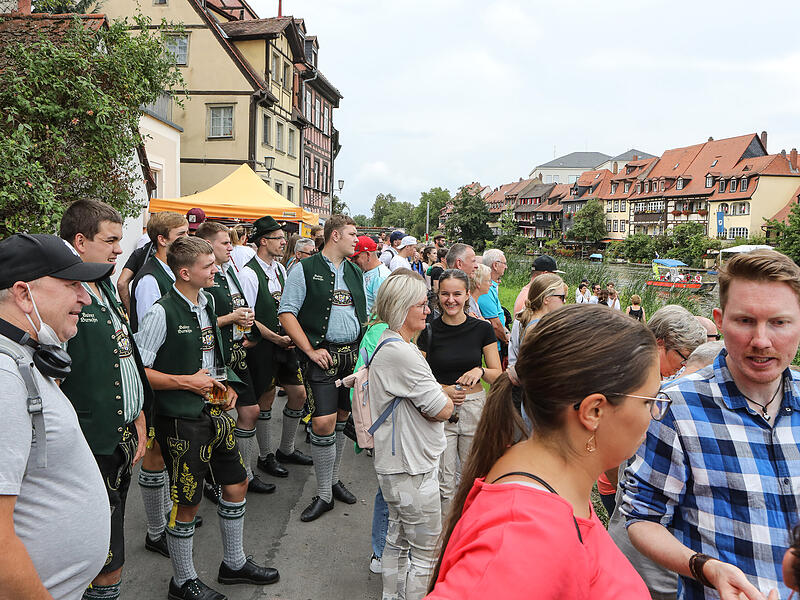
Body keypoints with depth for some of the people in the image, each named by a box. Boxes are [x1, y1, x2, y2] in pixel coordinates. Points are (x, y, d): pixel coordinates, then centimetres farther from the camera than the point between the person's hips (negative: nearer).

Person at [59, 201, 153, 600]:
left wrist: (139, 418, 16)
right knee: (108, 566, 0)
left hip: (124, 439, 9)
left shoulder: (106, 288, 13)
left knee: (106, 557, 19)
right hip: (93, 450, -9)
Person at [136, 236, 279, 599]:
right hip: (182, 420, -8)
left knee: (236, 484, 16)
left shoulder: (207, 301, 8)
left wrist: (225, 385, 7)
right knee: (186, 503, 5)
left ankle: (234, 563, 36)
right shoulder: (162, 312, -17)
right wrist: (189, 382, -17)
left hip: (216, 412, 8)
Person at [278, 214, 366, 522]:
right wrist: (310, 350, -13)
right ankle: (324, 494, 4)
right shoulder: (305, 269, -3)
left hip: (353, 354, 6)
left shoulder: (356, 273, 15)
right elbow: (287, 313, -8)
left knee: (341, 418, 12)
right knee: (323, 422, -11)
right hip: (322, 355, -6)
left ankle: (333, 479, 29)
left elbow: (365, 313, 22)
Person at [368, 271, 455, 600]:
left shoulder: (389, 344, 8)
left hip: (397, 461, 11)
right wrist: (445, 397, -3)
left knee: (398, 539, 24)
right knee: (427, 551, 4)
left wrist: (437, 393, -5)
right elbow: (443, 410, -22)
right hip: (412, 467, -11)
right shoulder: (400, 352, -25)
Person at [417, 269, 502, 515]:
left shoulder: (482, 329, 0)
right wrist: (442, 391, -15)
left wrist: (480, 371, -16)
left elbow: (498, 375, 4)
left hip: (475, 407, 2)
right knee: (444, 481, 3)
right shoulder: (428, 331, -3)